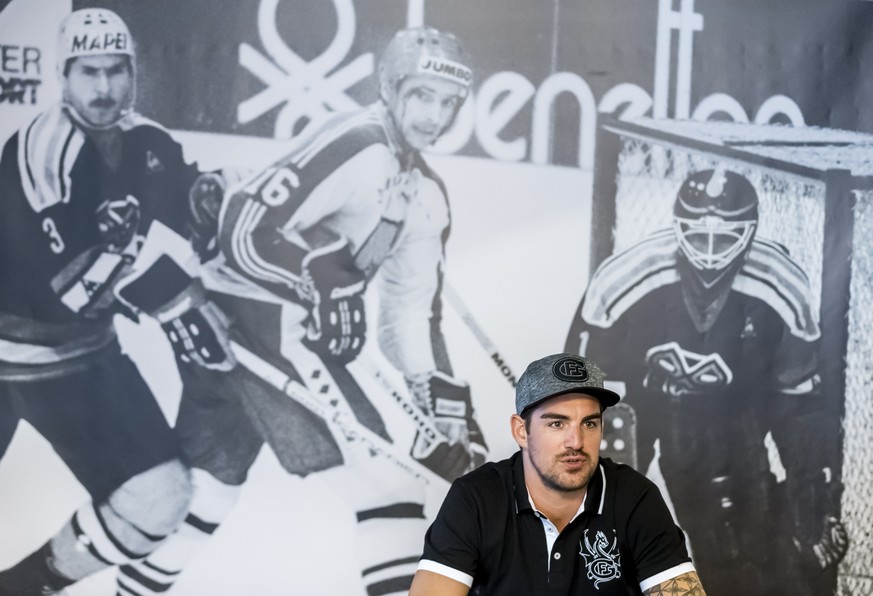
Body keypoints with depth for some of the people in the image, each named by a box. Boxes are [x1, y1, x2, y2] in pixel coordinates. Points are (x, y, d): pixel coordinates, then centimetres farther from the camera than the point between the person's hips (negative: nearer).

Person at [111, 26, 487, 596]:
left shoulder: (427, 196, 15)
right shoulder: (355, 146, -14)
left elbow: (414, 310, 15)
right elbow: (246, 229, -19)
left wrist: (446, 399, 7)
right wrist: (319, 283, -25)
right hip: (258, 314, -9)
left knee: (208, 485, 20)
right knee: (383, 469, -10)